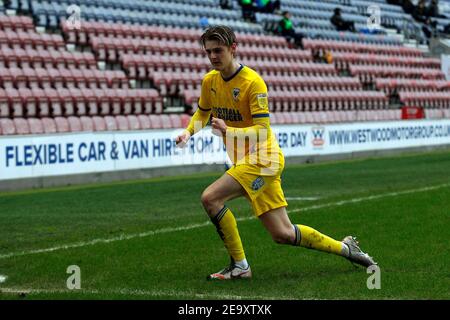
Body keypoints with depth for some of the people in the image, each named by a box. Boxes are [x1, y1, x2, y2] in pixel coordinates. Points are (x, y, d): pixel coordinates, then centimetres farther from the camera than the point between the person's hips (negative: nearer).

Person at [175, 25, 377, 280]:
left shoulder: (253, 82, -16)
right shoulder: (210, 81, 5)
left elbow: (263, 131, -21)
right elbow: (203, 113, 24)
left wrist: (228, 130, -35)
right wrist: (189, 132, 4)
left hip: (261, 160, -7)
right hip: (245, 162, 7)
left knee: (210, 198, -22)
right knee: (283, 234, 8)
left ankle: (239, 266, -11)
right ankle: (345, 248, 26)